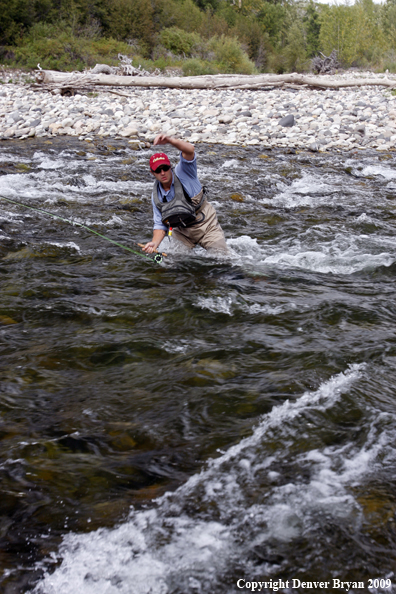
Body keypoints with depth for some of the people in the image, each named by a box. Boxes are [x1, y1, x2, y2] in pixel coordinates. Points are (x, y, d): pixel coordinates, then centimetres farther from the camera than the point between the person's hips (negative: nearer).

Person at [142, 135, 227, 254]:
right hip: (182, 231, 4)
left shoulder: (182, 172, -15)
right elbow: (160, 225, 1)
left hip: (206, 225, -4)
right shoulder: (156, 196, -2)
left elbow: (190, 150, -35)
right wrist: (155, 243, -19)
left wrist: (169, 140, -53)